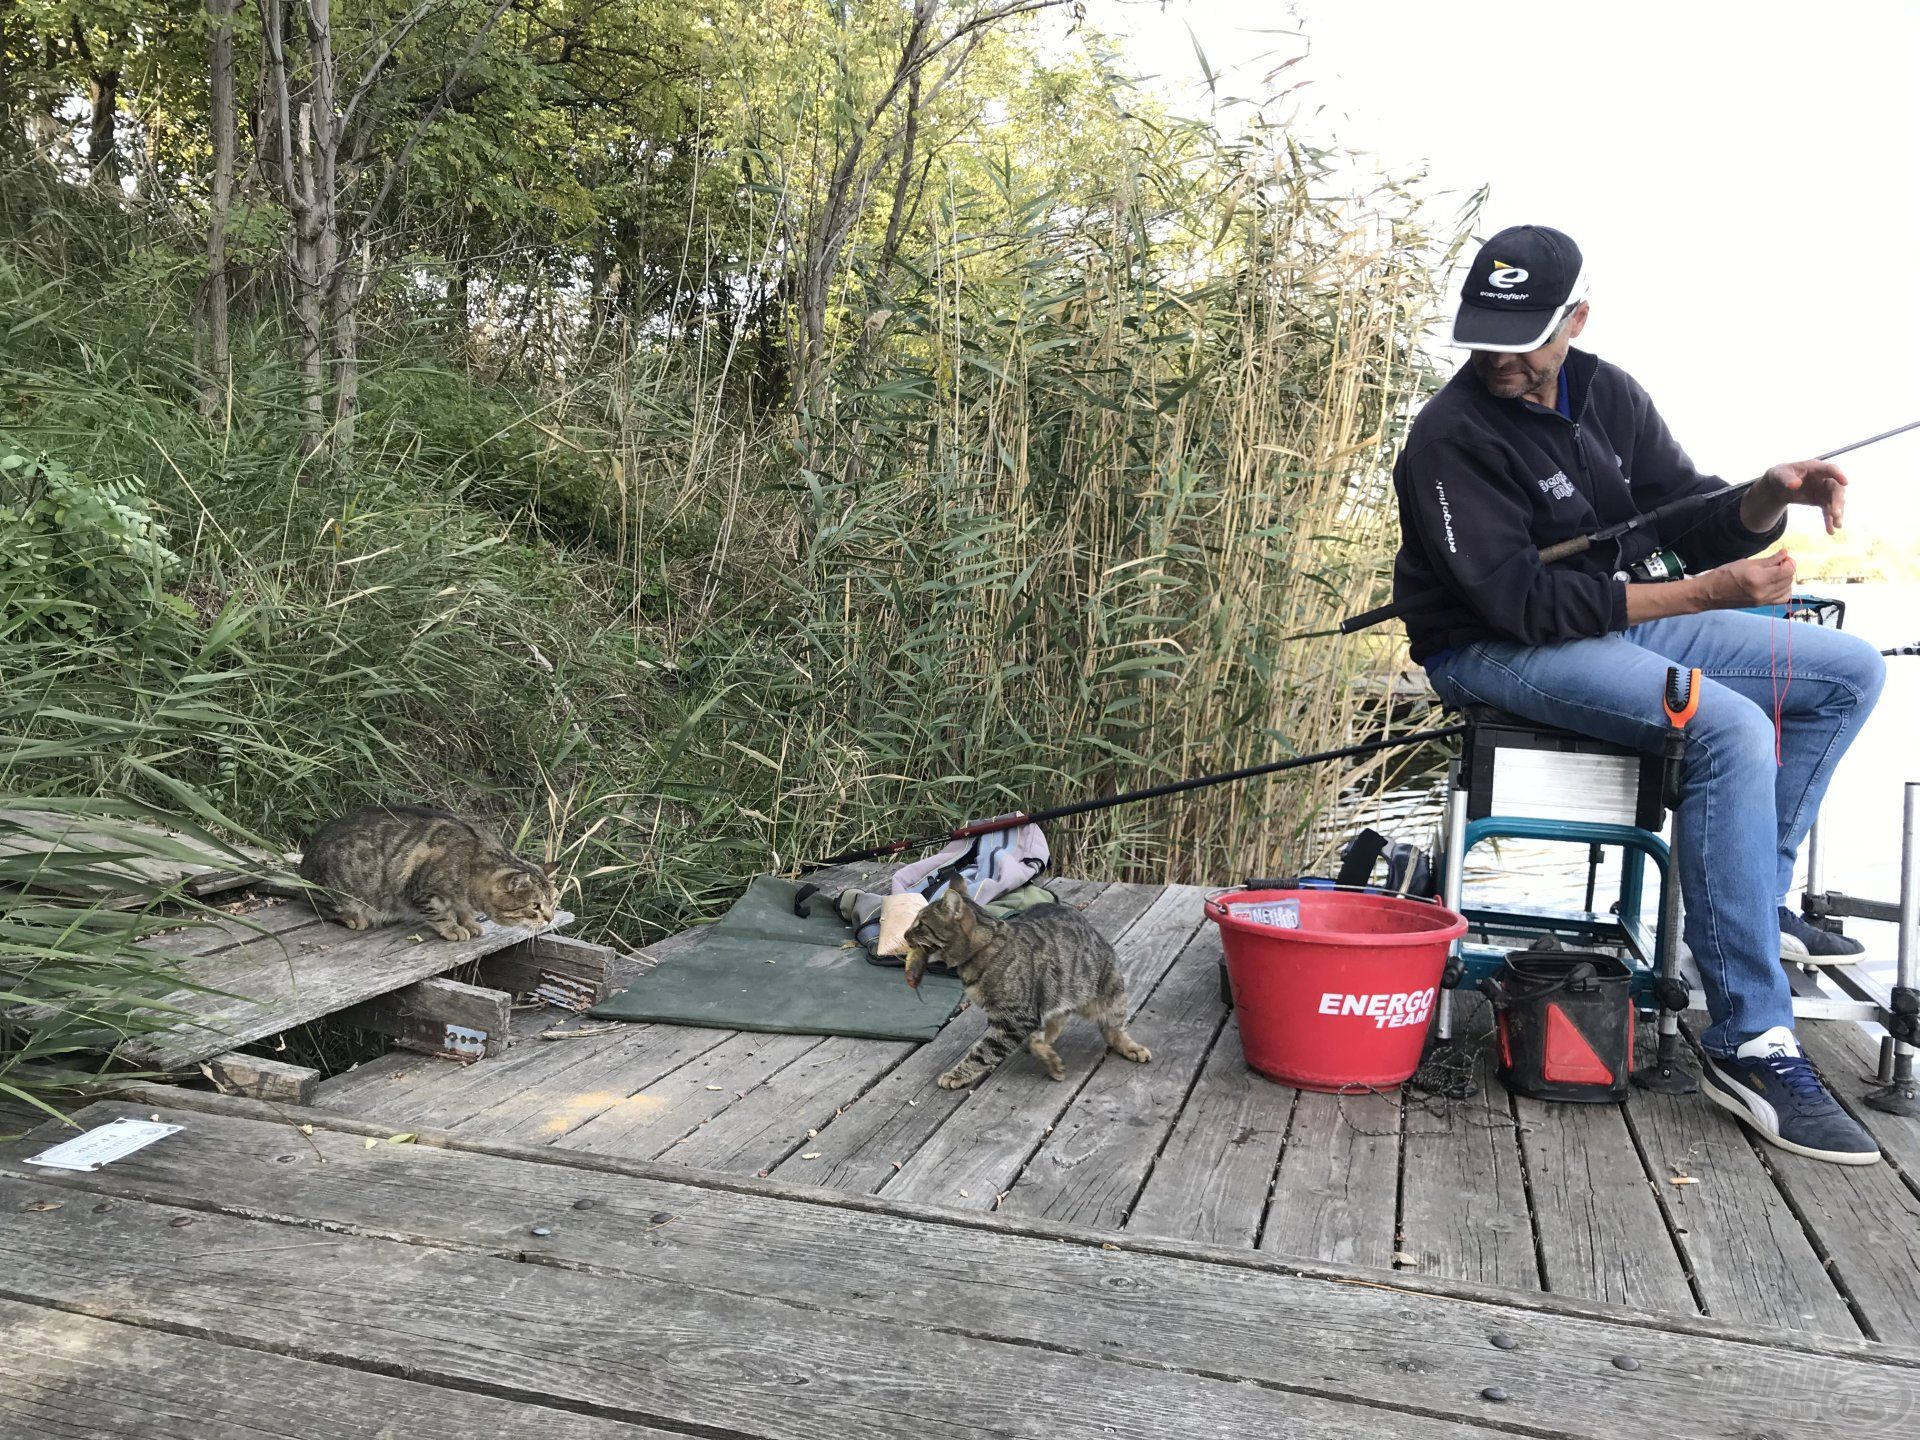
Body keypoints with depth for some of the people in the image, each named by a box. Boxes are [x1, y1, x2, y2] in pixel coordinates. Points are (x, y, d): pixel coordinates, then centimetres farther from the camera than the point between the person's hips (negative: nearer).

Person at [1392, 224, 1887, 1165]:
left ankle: (1756, 900, 8)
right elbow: (1519, 601, -24)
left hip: (1617, 620, 8)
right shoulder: (1451, 437, -17)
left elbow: (1693, 520, 8)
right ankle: (1749, 1046, -24)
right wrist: (1705, 593, -26)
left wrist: (1769, 496, -16)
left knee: (1851, 672, 4)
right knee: (1730, 728, -30)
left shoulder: (1608, 396, 6)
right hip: (1496, 653, -8)